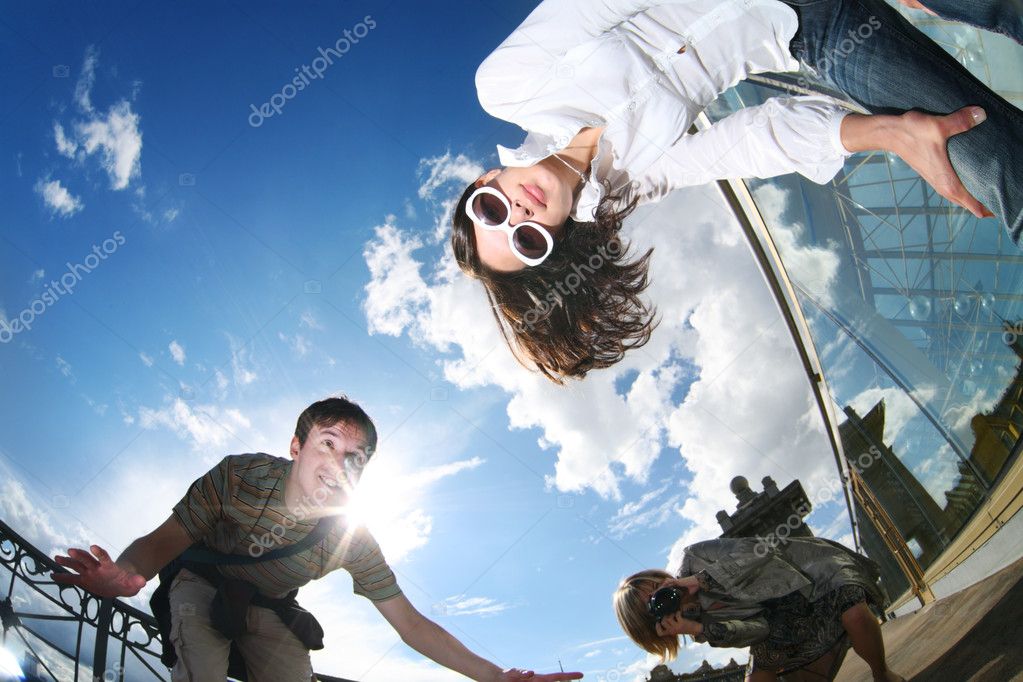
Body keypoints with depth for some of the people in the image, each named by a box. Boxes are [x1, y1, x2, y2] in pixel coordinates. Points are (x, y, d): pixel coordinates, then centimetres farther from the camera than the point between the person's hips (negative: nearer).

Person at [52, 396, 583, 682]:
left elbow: (410, 624, -18)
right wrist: (128, 574, -52)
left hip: (268, 610, 3)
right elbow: (167, 539, -26)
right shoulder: (238, 476, -28)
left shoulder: (351, 538, -22)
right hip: (202, 586, -2)